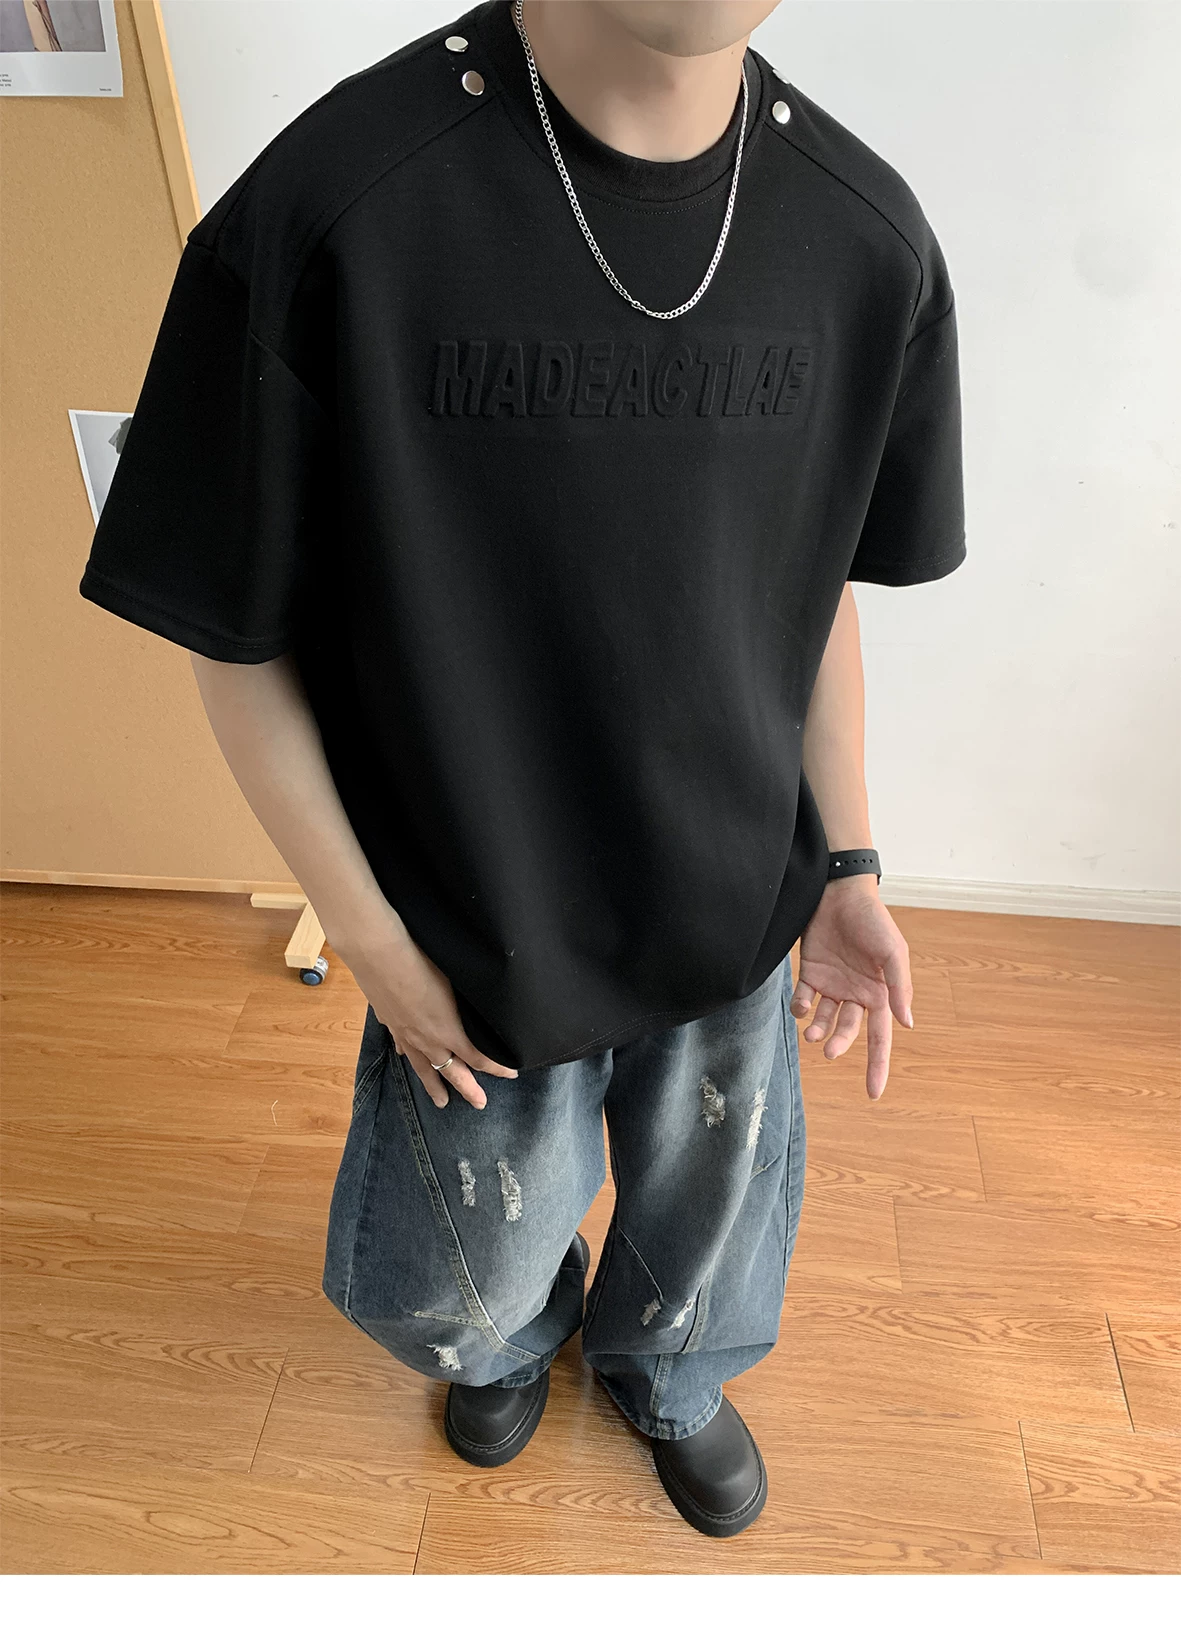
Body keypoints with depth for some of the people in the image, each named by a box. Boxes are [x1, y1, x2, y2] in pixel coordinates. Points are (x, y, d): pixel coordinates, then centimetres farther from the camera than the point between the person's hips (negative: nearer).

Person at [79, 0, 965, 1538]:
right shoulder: (321, 219, -23)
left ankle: (667, 1378, 66)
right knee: (467, 1284, 24)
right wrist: (374, 946, -10)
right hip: (481, 947, -2)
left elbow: (826, 585, 3)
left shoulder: (872, 240, -10)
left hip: (739, 916, 3)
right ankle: (518, 1338, 66)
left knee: (709, 1212, 28)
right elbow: (236, 642, -14)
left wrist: (847, 864, 0)